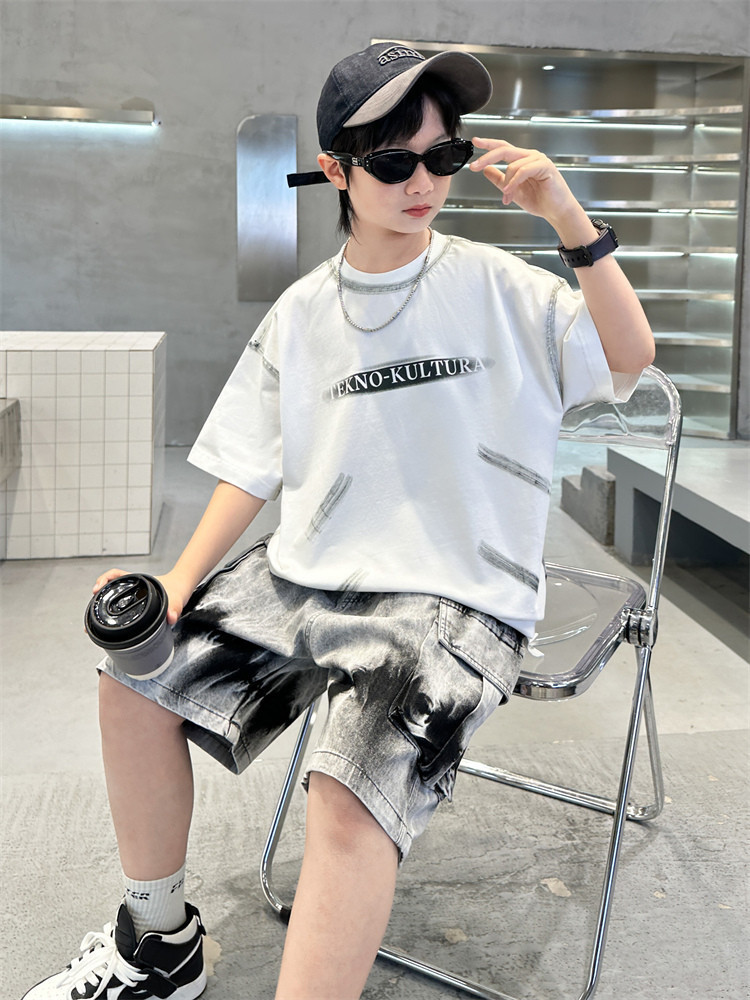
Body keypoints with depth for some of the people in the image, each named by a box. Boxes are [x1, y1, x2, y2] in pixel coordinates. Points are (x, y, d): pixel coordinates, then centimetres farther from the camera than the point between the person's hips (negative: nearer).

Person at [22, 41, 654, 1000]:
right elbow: (255, 465, 9)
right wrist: (181, 578, -4)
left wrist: (569, 217, -21)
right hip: (307, 574, 5)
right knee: (136, 683, 0)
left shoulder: (495, 284, -1)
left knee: (348, 801, -29)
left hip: (454, 597, -5)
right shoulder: (302, 310, 7)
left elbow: (630, 356, -9)